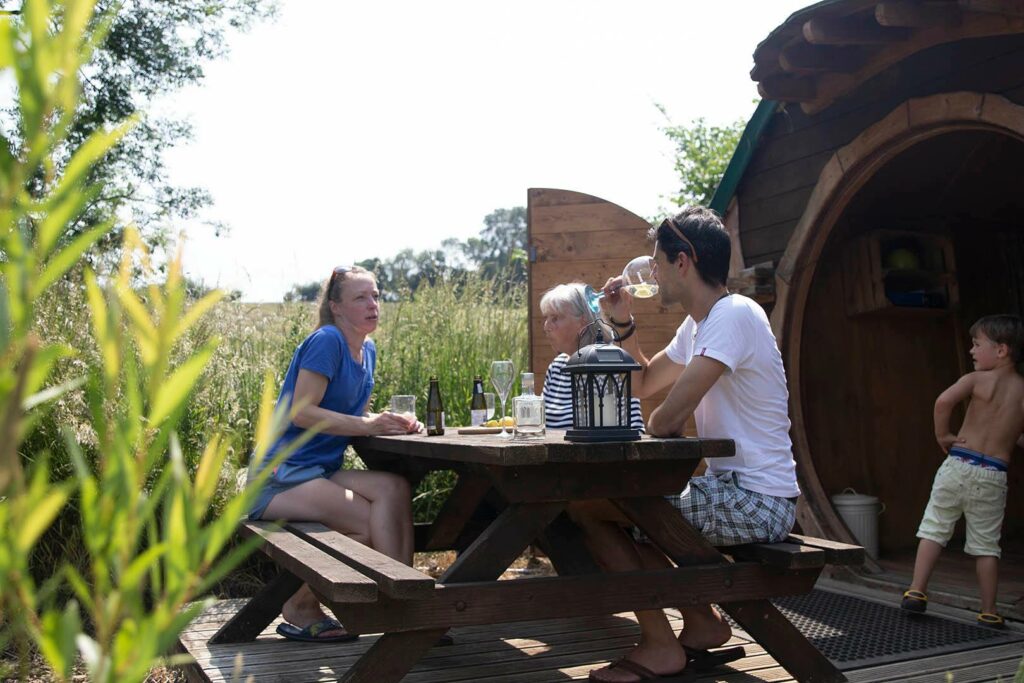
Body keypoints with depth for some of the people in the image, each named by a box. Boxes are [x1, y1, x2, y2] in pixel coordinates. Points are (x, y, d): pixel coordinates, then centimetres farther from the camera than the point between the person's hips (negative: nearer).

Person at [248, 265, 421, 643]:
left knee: (395, 489, -20)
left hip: (321, 471, 7)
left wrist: (391, 422, 1)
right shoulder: (326, 341, -12)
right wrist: (367, 425, -22)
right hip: (280, 476, -7)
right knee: (372, 523, -23)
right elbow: (300, 412, -19)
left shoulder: (367, 350, 14)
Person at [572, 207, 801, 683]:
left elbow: (668, 420, -24)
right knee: (617, 507, 20)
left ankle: (660, 645, -1)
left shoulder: (734, 314, -18)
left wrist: (652, 423, -1)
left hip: (755, 502, -10)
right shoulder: (696, 325, 12)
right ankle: (701, 621, 17)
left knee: (586, 504, -10)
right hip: (733, 489, 10)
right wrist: (622, 322, 10)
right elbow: (642, 385, 23)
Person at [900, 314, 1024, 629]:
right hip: (993, 476, 2)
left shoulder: (976, 379, -4)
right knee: (986, 545, 11)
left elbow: (944, 400, -23)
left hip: (958, 465, -2)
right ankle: (989, 613, 16)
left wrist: (942, 434, -8)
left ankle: (916, 591, 4)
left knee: (934, 528, 9)